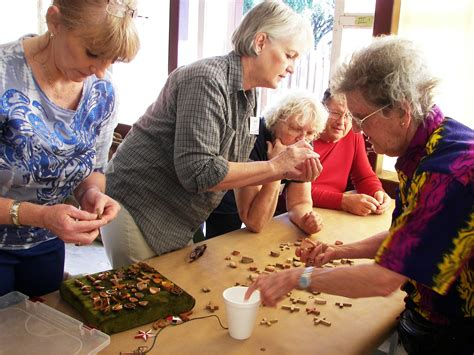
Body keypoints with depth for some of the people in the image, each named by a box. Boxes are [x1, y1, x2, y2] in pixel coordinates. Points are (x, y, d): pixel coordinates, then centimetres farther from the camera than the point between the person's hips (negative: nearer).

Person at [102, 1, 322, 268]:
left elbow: (232, 170, 7)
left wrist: (286, 171, -7)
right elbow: (197, 172, -28)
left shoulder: (247, 96, 6)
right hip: (137, 213, -8)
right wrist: (275, 166, -21)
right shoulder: (207, 80, -22)